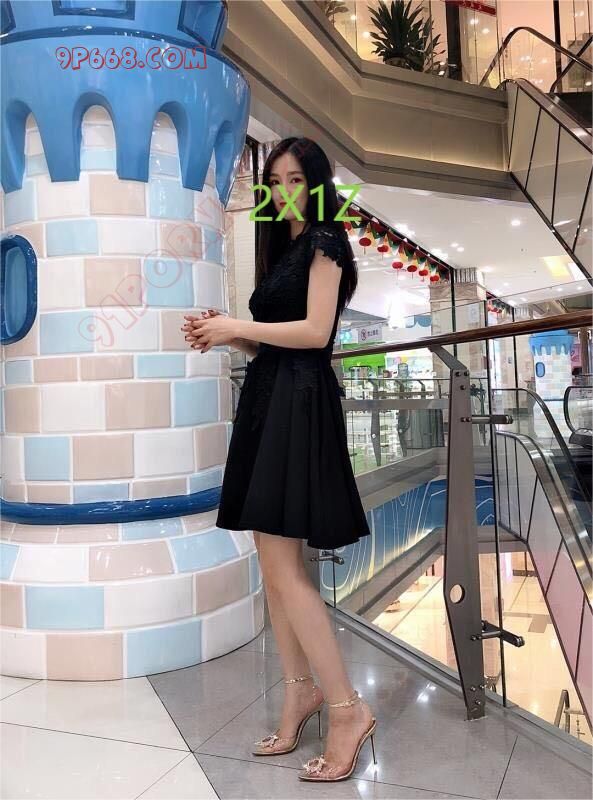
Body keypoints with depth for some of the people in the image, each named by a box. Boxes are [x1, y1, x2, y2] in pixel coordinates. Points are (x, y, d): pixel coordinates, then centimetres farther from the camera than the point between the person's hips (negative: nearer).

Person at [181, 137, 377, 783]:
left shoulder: (324, 242, -1)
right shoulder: (282, 250, 24)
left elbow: (315, 332, -14)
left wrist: (236, 327, -9)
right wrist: (225, 334, 5)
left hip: (300, 403, -9)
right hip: (265, 400, 9)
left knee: (281, 565, -11)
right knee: (271, 562, 8)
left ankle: (346, 708, -1)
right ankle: (300, 689, 20)